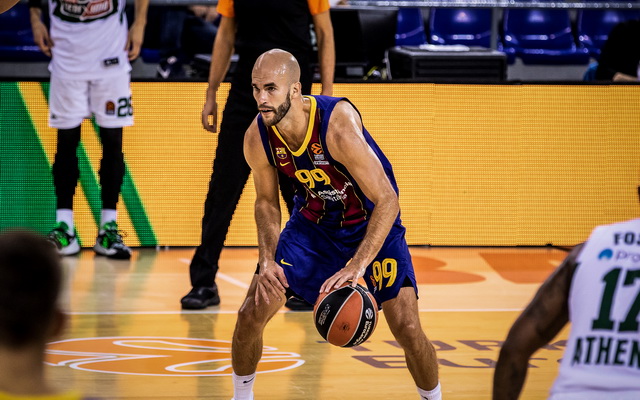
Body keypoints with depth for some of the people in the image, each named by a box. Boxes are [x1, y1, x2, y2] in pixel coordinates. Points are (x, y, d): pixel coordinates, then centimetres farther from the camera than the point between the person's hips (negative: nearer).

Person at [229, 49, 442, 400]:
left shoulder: (338, 126, -35)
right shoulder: (257, 139, -19)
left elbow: (387, 201, -33)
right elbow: (267, 201, 0)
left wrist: (357, 266, -41)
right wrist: (267, 260, -16)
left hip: (372, 223, -4)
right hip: (313, 222, 4)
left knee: (407, 329, -14)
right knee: (251, 315, -5)